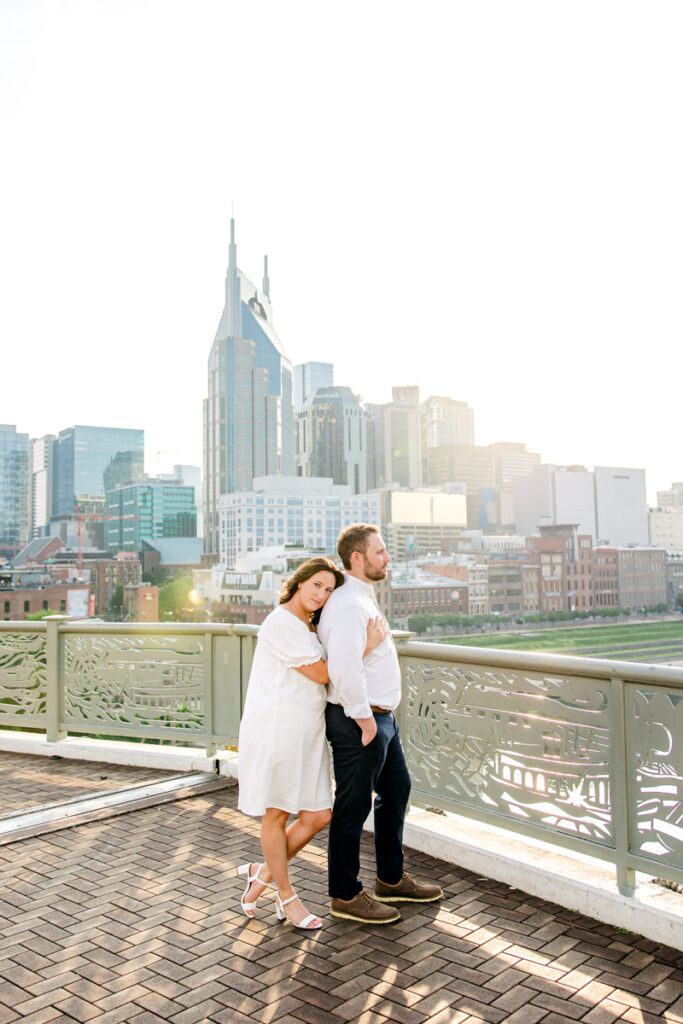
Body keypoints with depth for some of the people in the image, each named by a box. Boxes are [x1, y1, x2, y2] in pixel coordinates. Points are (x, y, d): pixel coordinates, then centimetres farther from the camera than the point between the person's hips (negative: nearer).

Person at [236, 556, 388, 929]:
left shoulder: (308, 628, 17)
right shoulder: (281, 623, -13)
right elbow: (320, 673, -15)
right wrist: (366, 646, -14)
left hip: (306, 732, 9)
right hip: (275, 729, -9)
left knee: (318, 815, 6)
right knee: (276, 814, 7)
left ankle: (262, 873, 25)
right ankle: (286, 896, 23)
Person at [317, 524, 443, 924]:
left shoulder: (365, 599, 14)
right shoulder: (348, 605, -20)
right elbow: (345, 669, -29)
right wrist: (364, 719, -21)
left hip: (381, 717, 11)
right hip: (359, 721, -11)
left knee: (397, 790, 20)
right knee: (353, 806, 2)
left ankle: (392, 879, 36)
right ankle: (345, 896, 18)